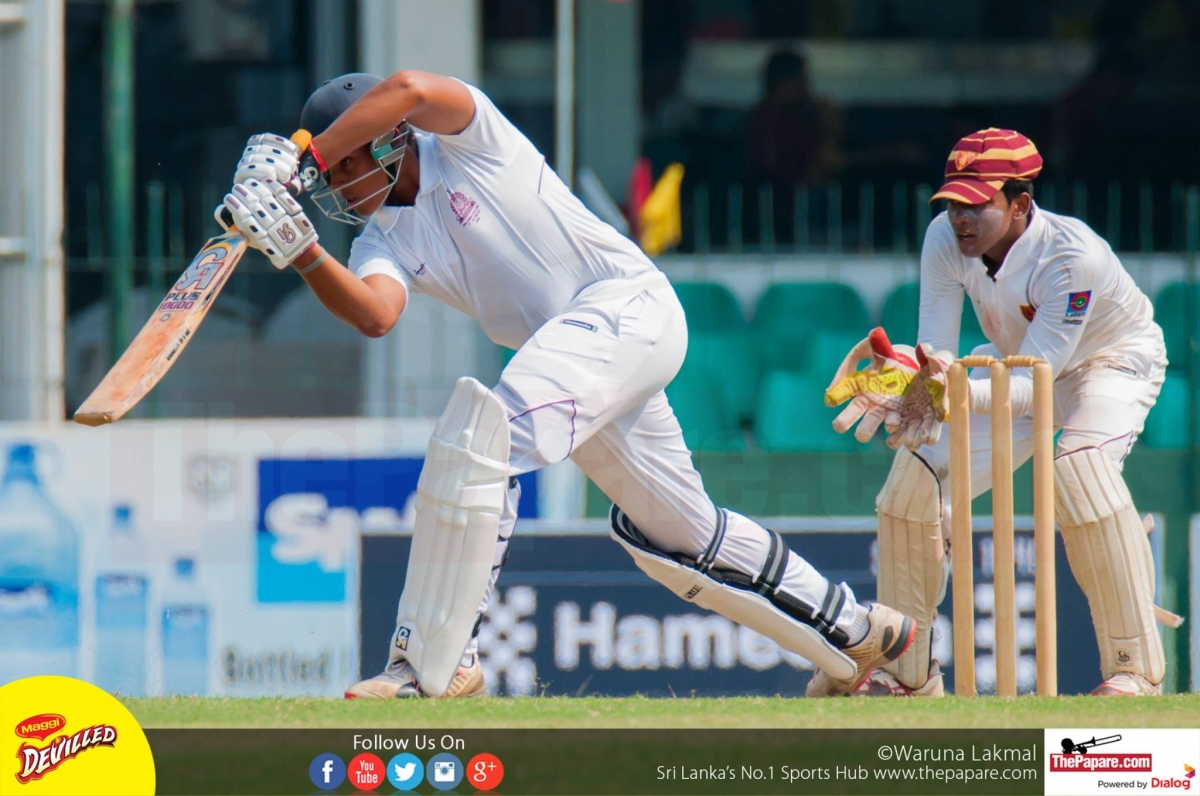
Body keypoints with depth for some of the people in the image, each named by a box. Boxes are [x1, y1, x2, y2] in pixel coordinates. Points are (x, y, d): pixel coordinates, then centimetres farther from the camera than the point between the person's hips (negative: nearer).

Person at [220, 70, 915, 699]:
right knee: (678, 532, 16)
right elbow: (374, 315, -13)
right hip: (570, 363, 9)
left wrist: (302, 157, -26)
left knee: (479, 432, -27)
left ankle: (431, 665, -28)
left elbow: (409, 90, -27)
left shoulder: (465, 138, -5)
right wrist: (302, 255, -26)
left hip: (630, 305, -9)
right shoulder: (385, 240, 9)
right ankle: (857, 632, 33)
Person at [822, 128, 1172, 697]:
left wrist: (954, 392, -54)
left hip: (1114, 359, -6)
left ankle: (1136, 666, -27)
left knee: (1079, 465, -34)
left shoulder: (1071, 255, -37)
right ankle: (908, 672, 7)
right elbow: (935, 354, -22)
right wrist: (919, 385, -45)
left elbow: (1033, 385, -38)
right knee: (920, 470, -8)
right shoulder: (946, 239, -22)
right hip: (1021, 359, 6)